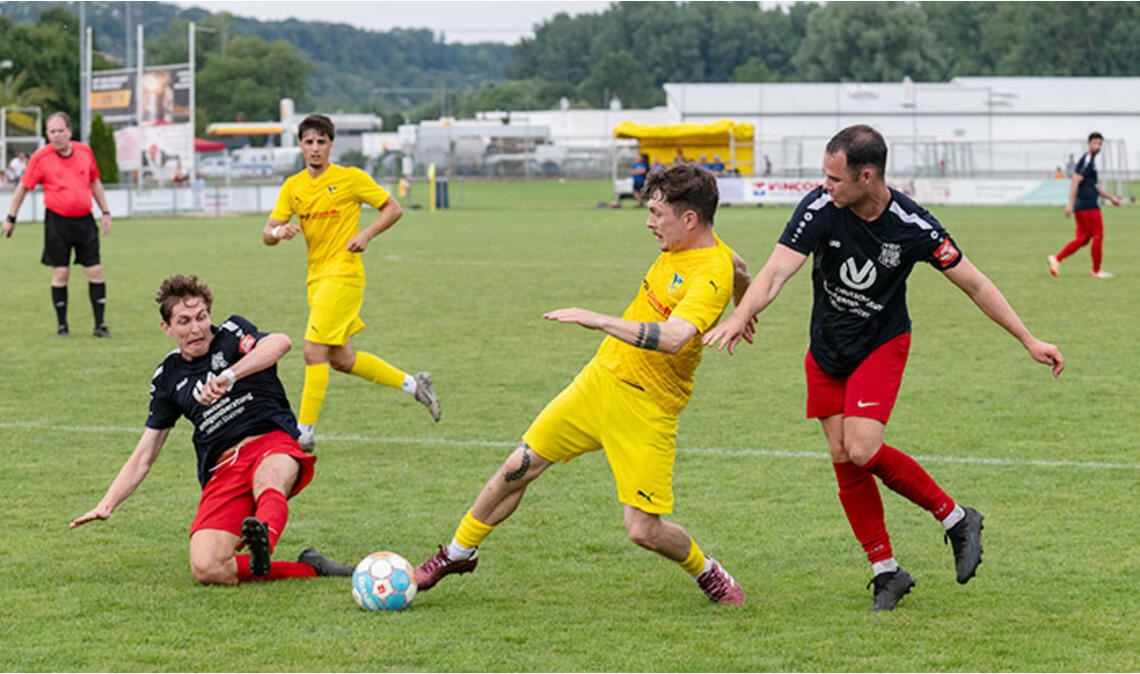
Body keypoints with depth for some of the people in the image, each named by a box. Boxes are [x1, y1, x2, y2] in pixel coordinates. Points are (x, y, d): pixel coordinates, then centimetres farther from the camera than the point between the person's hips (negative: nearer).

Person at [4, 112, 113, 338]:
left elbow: (95, 183, 16)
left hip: (84, 220, 3)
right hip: (57, 221, -3)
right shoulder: (41, 157, -6)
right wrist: (11, 218, 4)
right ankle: (62, 325, 11)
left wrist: (105, 212, 15)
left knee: (95, 271, -1)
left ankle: (100, 324, 5)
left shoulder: (85, 151, 3)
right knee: (60, 273, -1)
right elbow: (23, 187, 2)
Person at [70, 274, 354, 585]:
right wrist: (107, 504, 10)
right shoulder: (167, 378, 17)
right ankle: (308, 568, -20)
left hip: (272, 444, -3)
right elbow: (144, 456, 22)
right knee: (205, 568, -24)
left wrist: (229, 376, -31)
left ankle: (265, 538, -74)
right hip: (222, 469, 4)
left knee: (268, 477, -44)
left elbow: (279, 343, -19)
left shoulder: (231, 333, 6)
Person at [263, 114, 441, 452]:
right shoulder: (293, 187, 9)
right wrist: (278, 232, -17)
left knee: (314, 352, -13)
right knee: (341, 359, 12)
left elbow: (393, 209, 0)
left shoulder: (351, 178, -5)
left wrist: (366, 235, -14)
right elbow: (267, 234, 6)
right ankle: (413, 384, 28)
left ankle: (304, 433, -8)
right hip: (317, 278, 7)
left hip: (343, 275, -7)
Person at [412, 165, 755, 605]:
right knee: (518, 469, 8)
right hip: (599, 378, 7)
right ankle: (459, 553, 29)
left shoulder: (712, 275, -25)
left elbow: (672, 338, -41)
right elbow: (740, 270, 23)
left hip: (647, 408, -7)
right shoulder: (679, 247, 1)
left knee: (644, 531, -10)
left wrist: (598, 320, -40)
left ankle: (707, 573, 22)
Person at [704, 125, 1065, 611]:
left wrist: (1029, 340, -10)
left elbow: (973, 283, -11)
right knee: (843, 461, 1)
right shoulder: (819, 209, -19)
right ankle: (886, 571, 14)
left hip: (882, 344, -3)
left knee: (863, 451, -20)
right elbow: (777, 269, -28)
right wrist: (741, 315, -48)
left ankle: (955, 519, 0)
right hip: (827, 351, 3)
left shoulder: (911, 225, -21)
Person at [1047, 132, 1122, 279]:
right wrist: (1070, 203, -26)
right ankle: (1096, 271, 7)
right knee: (1098, 236, -1)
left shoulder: (1090, 161, 19)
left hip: (1081, 206, 10)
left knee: (1082, 239, 9)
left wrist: (1110, 198, 31)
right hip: (1088, 205, -10)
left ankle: (1056, 259, 2)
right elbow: (1076, 181, -20)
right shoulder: (1086, 161, -12)